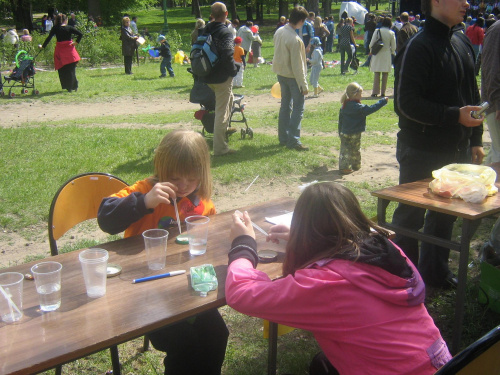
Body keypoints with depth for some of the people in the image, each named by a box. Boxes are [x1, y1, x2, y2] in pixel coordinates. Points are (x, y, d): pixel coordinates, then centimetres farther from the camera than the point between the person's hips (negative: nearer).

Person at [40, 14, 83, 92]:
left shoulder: (55, 28, 0)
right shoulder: (69, 28, -1)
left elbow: (49, 38, -2)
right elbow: (80, 34, -7)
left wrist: (43, 46, 6)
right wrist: (76, 42, -3)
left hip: (60, 50, 0)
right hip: (69, 50, 0)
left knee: (62, 69, 8)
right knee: (71, 69, 7)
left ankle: (66, 86, 7)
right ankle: (74, 86, 6)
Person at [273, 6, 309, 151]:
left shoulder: (279, 31, 2)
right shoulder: (295, 40, -24)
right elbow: (297, 65, -21)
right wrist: (304, 85, -15)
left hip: (280, 73, 8)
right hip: (293, 77, -8)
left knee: (285, 105, 16)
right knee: (298, 108, -1)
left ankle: (283, 137, 23)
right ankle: (293, 140, -2)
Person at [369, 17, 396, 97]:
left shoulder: (377, 31, -5)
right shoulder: (391, 33, -5)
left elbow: (371, 44, -3)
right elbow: (393, 47, -1)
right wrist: (392, 53, 19)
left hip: (377, 55, 0)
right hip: (387, 55, 0)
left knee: (376, 74, 5)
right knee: (385, 74, 7)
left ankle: (375, 91, 3)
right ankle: (383, 92, 7)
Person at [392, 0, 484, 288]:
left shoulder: (463, 42, 9)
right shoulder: (419, 47, -16)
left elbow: (472, 94, 16)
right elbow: (407, 103, -21)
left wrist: (475, 139, 14)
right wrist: (455, 115, -24)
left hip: (457, 150, 8)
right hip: (422, 153, -7)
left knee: (446, 214, 18)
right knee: (411, 216, 7)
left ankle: (436, 271, 35)